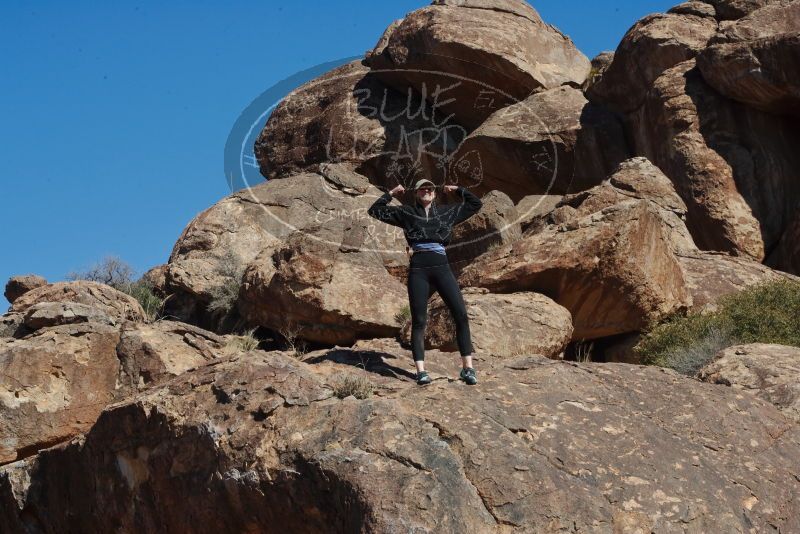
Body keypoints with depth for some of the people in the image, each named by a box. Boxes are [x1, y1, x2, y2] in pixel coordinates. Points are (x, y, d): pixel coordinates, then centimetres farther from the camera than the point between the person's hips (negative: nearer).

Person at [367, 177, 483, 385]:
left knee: (461, 314, -10)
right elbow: (375, 211, 15)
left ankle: (467, 368, -6)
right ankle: (421, 371, -2)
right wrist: (391, 194, 9)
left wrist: (459, 189, 18)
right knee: (419, 321, -3)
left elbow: (476, 204, 26)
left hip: (441, 268, 1)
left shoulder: (447, 212, 17)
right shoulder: (406, 213, 13)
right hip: (418, 269, -1)